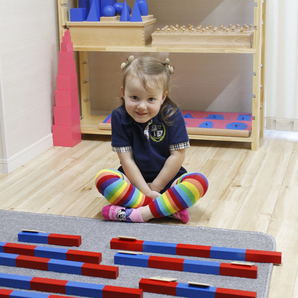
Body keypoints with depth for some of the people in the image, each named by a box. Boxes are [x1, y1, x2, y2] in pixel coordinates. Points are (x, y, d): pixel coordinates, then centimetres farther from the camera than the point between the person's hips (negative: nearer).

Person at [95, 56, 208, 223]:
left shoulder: (172, 116, -12)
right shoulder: (120, 117, -10)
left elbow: (177, 156, -11)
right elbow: (126, 160, -12)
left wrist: (155, 188, -10)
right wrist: (146, 191, -17)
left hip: (167, 179, 0)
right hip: (135, 180, 1)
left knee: (200, 182, -28)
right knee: (103, 178, -29)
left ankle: (141, 213, -33)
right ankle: (170, 208, -31)